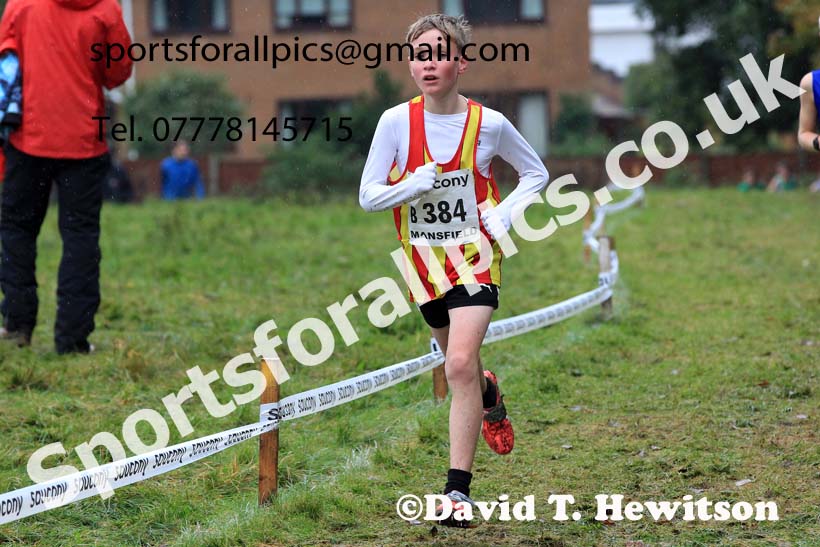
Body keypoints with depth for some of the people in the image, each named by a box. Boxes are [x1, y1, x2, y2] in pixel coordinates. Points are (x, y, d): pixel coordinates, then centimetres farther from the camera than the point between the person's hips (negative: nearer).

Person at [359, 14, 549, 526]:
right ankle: (491, 398, 57)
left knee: (461, 364, -19)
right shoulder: (396, 121, -6)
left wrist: (505, 214, -8)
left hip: (476, 255, -3)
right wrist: (411, 187, -21)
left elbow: (537, 173, 8)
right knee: (461, 364, 19)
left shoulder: (489, 123, -8)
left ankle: (459, 488, -17)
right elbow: (368, 196, -2)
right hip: (425, 261, 3)